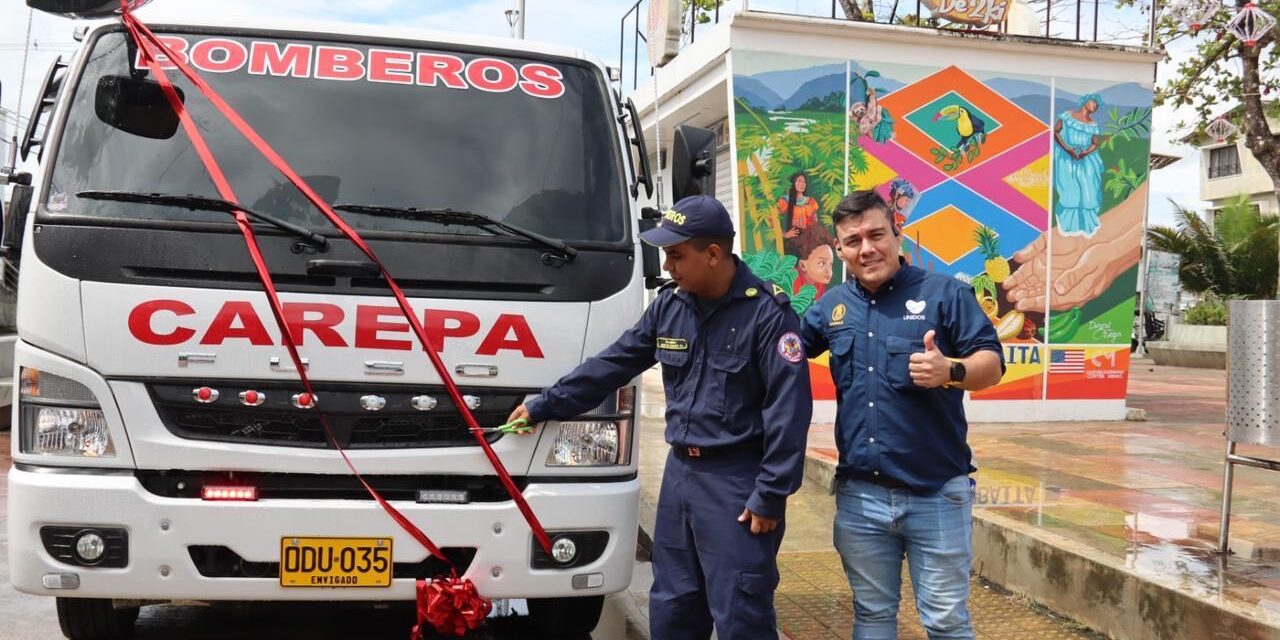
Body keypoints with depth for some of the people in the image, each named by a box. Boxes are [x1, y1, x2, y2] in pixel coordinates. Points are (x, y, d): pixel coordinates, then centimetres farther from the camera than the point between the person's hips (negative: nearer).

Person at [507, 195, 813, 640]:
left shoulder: (767, 312, -14)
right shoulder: (669, 305, 7)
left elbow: (788, 409, -16)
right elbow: (611, 365, 13)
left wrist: (771, 494, -17)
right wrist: (543, 407, 13)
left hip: (737, 481, -7)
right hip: (680, 472, 7)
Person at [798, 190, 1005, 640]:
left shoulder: (944, 293, -6)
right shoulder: (831, 305, 7)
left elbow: (992, 362, -10)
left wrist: (951, 371, -31)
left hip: (936, 493, -4)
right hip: (859, 494, 4)